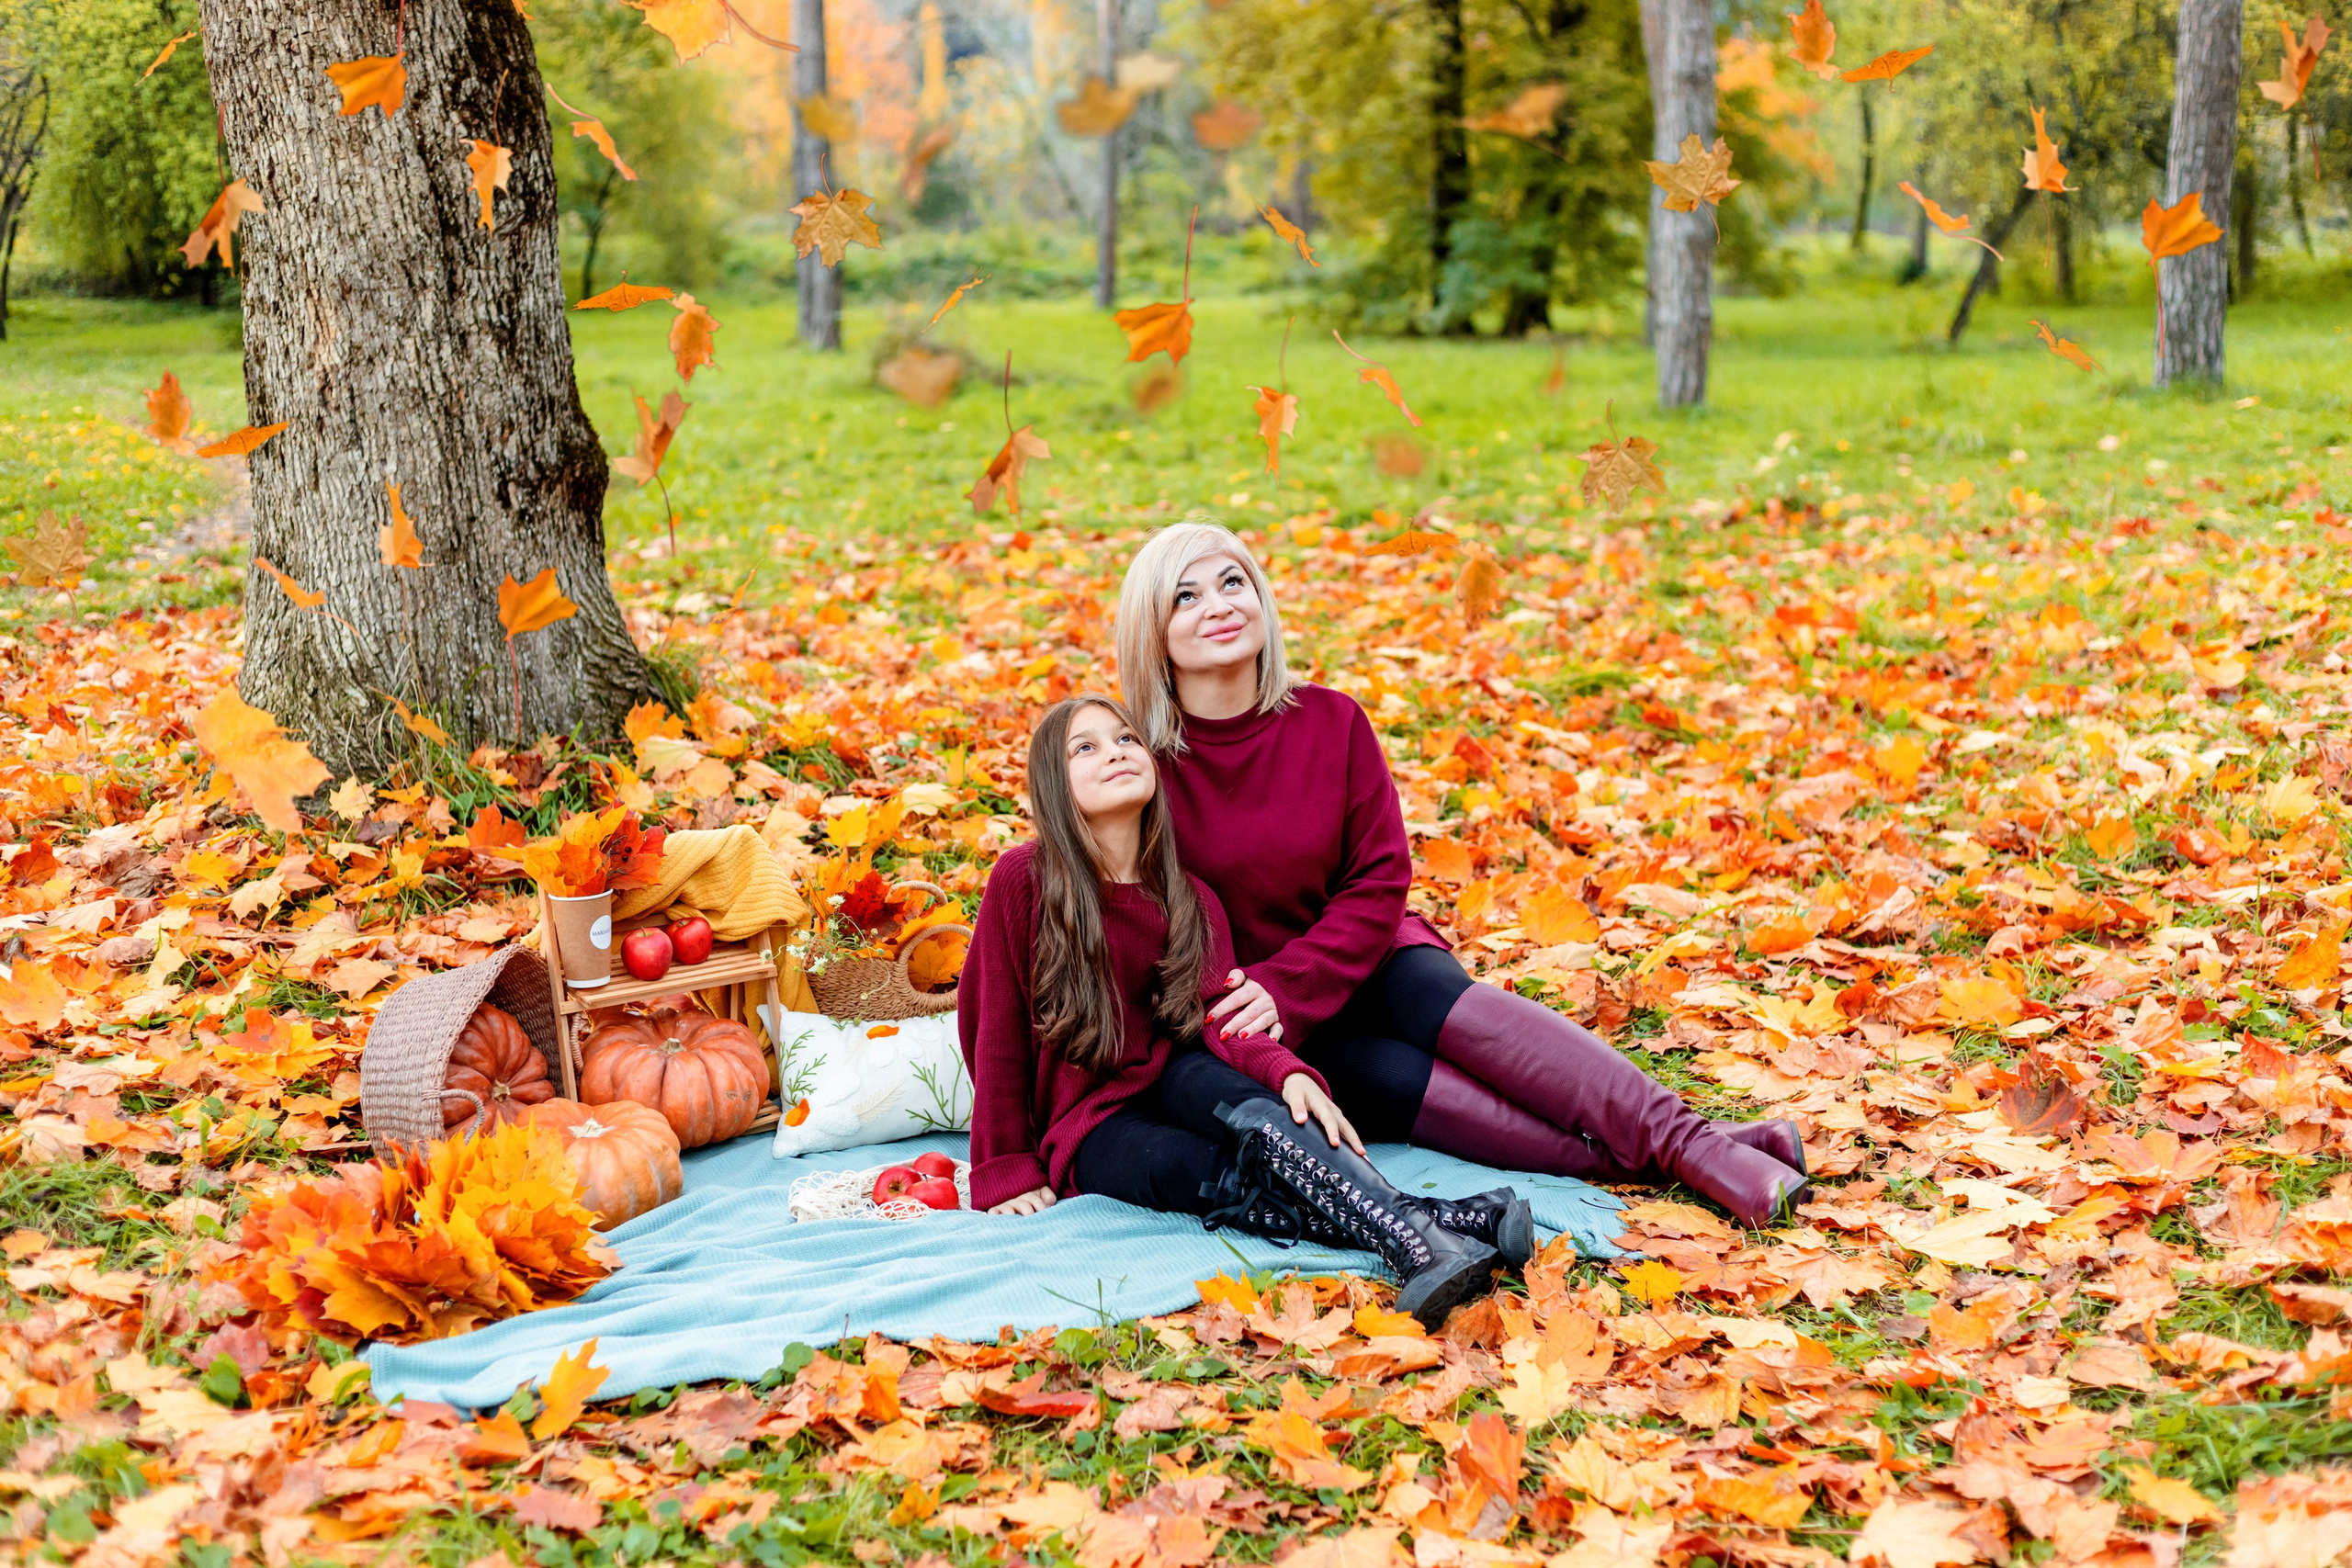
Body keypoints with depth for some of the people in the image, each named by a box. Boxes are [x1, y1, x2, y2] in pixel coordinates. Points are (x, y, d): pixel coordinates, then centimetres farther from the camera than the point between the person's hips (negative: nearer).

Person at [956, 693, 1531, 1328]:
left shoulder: (1190, 900, 4)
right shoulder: (1025, 879, -11)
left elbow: (1223, 1020, -8)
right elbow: (997, 1029, -6)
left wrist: (1289, 1073, -30)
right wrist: (1006, 1169, -5)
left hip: (1174, 1079, 3)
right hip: (1090, 1125, -3)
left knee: (1251, 1111, -34)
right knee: (1226, 1182, -34)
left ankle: (1419, 1245, -53)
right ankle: (1430, 1234, -53)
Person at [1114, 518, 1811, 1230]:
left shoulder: (1330, 720, -4)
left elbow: (1379, 883, -3)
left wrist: (1288, 989, -17)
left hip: (1358, 955, 3)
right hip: (1228, 1007, -2)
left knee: (1447, 1002, -29)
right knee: (1386, 1074, -31)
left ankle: (1691, 1142, -38)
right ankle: (1630, 1162, -39)